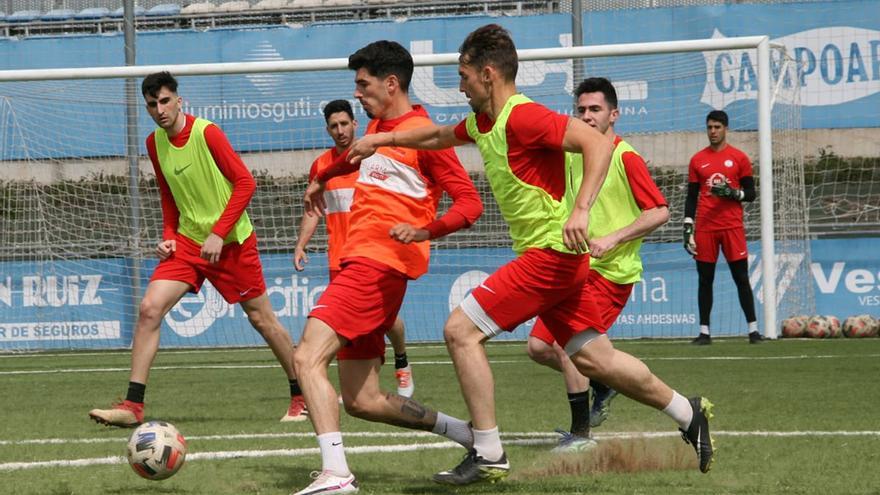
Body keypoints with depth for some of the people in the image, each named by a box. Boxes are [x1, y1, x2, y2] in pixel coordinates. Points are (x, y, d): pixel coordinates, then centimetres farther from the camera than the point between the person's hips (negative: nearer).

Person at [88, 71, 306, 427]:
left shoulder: (206, 133, -15)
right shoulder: (154, 144, 4)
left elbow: (245, 182, -16)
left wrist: (219, 233, -20)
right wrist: (168, 235, 3)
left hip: (231, 241, -5)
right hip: (186, 241, 5)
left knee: (261, 318, 4)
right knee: (149, 308, -13)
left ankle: (301, 397, 23)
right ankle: (133, 406, -14)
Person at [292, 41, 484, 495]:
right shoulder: (377, 127, 18)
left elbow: (469, 203, -14)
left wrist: (425, 230, -29)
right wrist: (322, 178, 56)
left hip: (378, 266, -9)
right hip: (358, 262, 9)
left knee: (308, 357, -25)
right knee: (363, 402, 6)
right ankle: (463, 432, 17)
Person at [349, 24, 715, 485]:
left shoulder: (523, 117, -17)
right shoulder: (482, 123, 13)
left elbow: (597, 142, -27)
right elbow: (438, 136, 35)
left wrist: (580, 210, -35)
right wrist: (382, 139, 29)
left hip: (551, 252, -9)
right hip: (546, 256, 9)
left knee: (460, 330, -10)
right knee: (594, 359, 12)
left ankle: (488, 455, -7)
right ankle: (688, 413, 23)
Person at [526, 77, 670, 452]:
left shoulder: (625, 158, -11)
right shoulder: (574, 157, 12)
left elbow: (659, 212, -16)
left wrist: (612, 239, -22)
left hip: (610, 272, -8)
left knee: (565, 343, -18)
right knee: (539, 346, 1)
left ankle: (581, 433, -6)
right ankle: (602, 383, 23)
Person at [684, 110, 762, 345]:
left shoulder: (739, 158, 5)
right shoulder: (697, 160, 10)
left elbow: (751, 194, 6)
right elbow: (691, 198, 11)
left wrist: (732, 193, -15)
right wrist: (688, 229, 3)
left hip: (732, 226, -2)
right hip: (705, 227, 2)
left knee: (741, 278, -2)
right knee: (705, 279, 2)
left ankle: (753, 329, 0)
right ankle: (704, 332, 5)